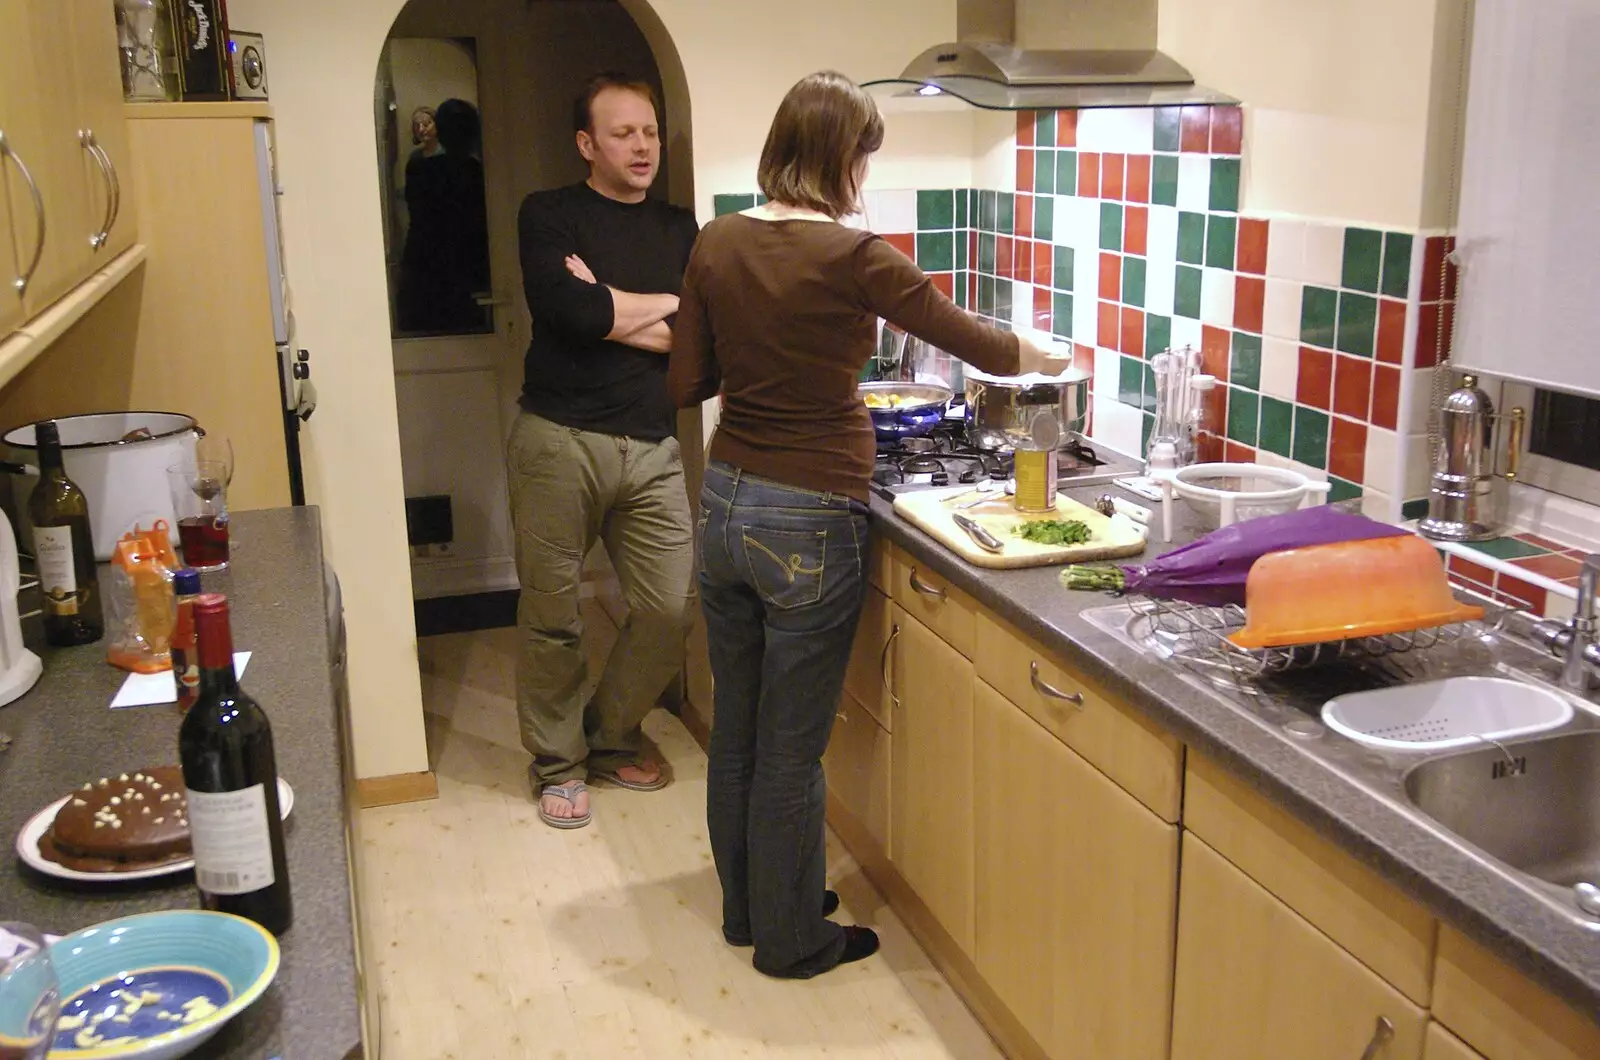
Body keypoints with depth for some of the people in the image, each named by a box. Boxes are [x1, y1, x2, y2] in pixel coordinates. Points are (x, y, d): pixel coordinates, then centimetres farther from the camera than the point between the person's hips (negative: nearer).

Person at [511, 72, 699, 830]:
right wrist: (666, 304, -3)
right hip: (560, 441, -3)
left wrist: (608, 311, -9)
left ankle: (610, 738, 26)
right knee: (552, 616, 5)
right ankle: (558, 764, 24)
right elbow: (574, 311, -17)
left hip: (652, 448, 4)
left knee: (670, 610, 1)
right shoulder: (548, 215, 2)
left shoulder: (680, 230, 13)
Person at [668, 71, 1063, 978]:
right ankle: (792, 939, 25)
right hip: (810, 526, -6)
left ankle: (748, 904, 38)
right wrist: (1051, 357, 12)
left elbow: (687, 384, 4)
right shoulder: (853, 259, -16)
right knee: (793, 746, 8)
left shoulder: (719, 245, 0)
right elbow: (979, 344, -8)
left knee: (738, 727, 19)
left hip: (726, 505, 7)